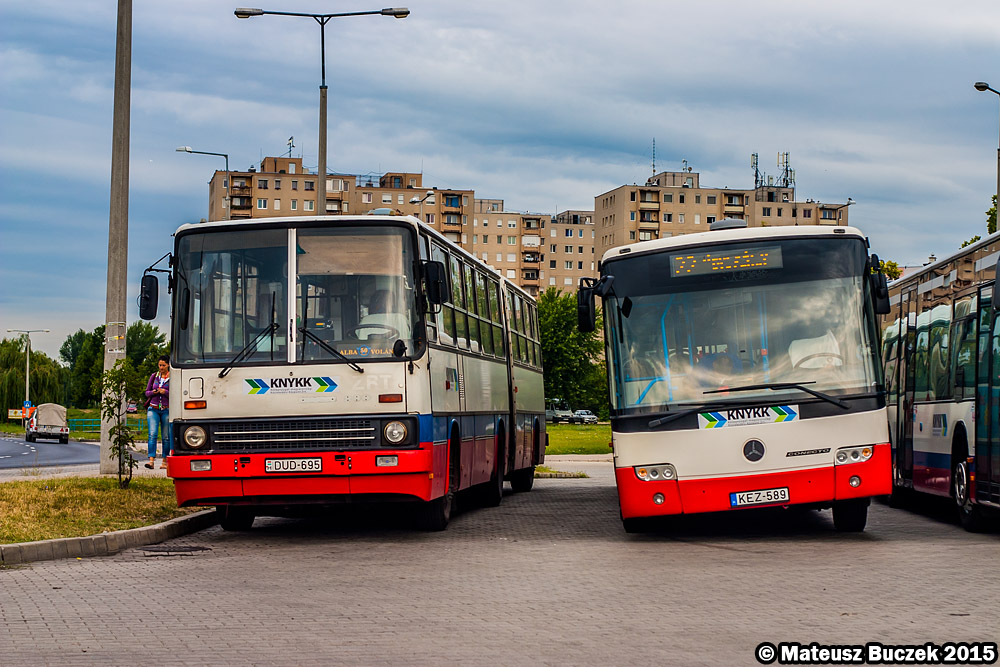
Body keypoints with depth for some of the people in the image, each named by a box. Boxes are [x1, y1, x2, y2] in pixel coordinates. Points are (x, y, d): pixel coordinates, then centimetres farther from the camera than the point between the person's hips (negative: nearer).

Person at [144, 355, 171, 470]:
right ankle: (151, 460, -21)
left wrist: (166, 392, -16)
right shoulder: (154, 376, 10)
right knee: (152, 434, -13)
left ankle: (165, 460, 14)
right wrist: (153, 392, -7)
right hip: (153, 409, 1)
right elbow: (147, 392, 14)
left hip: (166, 410, -1)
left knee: (166, 437, 2)